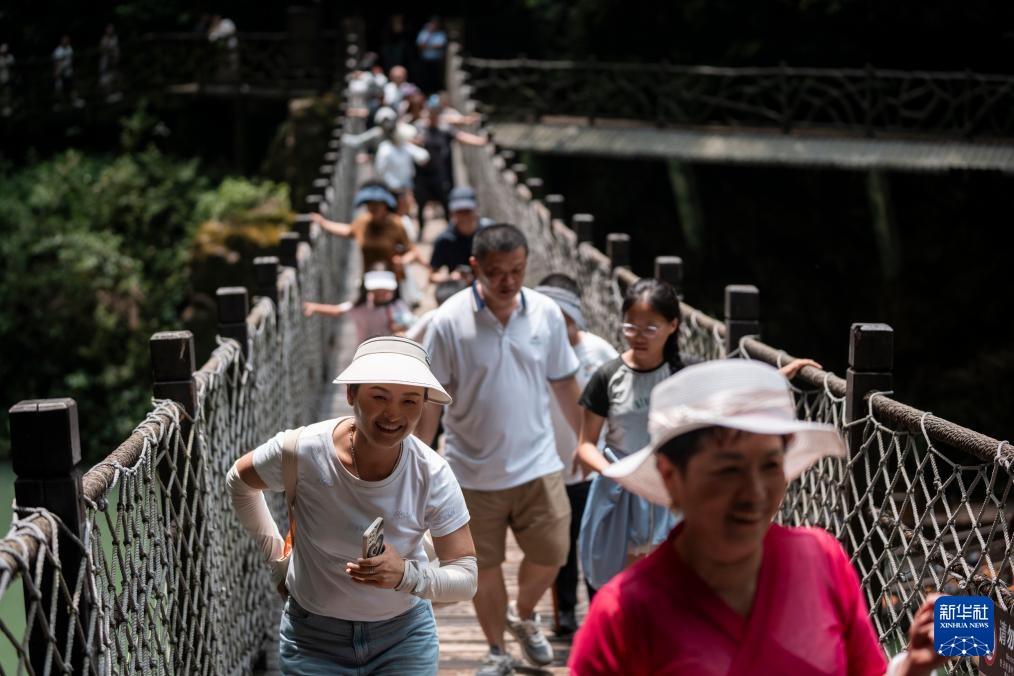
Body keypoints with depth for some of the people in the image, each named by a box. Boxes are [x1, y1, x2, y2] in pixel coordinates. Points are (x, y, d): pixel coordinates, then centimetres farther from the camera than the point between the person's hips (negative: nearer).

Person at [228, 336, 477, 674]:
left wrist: (406, 575, -35)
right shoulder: (303, 451, -21)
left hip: (404, 636, 0)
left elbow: (466, 577, -17)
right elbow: (239, 481, 1)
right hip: (314, 638, 0)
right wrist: (276, 557, 3)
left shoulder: (433, 475, -20)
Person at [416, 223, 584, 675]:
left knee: (551, 554, 6)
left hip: (537, 463, 2)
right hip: (473, 470, -2)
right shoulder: (448, 322, -14)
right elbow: (431, 398, -8)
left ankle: (522, 616, 38)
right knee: (484, 566, 11)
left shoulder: (547, 314, -5)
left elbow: (563, 383, 8)